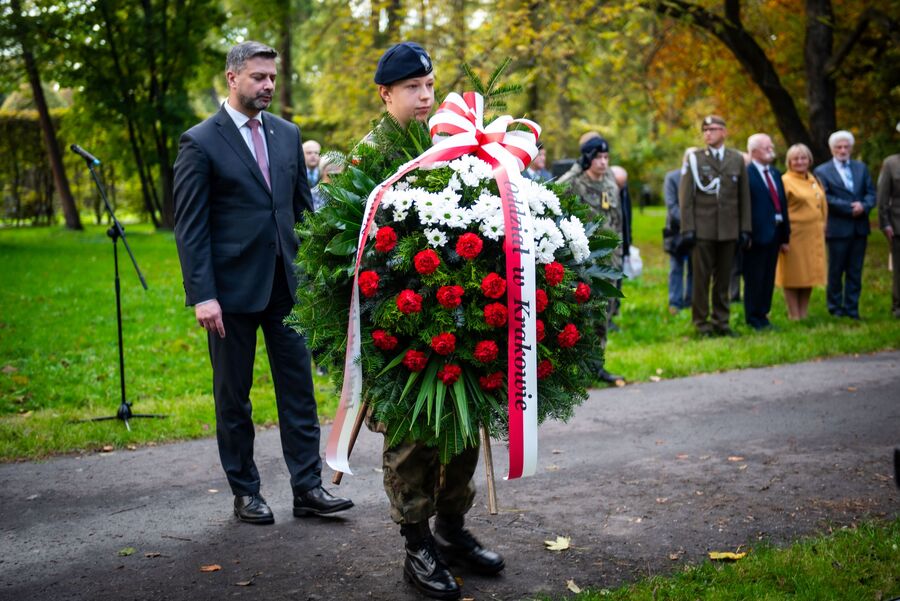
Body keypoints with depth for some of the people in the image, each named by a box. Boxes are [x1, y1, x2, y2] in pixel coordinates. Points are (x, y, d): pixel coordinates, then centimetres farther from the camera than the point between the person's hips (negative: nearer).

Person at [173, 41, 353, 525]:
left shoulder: (287, 134, 9)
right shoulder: (200, 143, -6)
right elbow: (189, 226, -9)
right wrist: (202, 295, -15)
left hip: (286, 284, 5)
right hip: (232, 287, -4)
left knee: (298, 388, 5)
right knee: (233, 395, 8)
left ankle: (307, 487, 12)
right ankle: (245, 492, 20)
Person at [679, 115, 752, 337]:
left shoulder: (737, 159, 10)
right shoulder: (694, 159, 3)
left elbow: (744, 196, 10)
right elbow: (685, 197, 0)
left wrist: (745, 228, 5)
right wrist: (687, 228, -7)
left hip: (729, 230, 2)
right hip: (702, 229, -2)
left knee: (723, 279, 8)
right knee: (701, 279, 0)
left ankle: (721, 321, 16)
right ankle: (701, 323, 8)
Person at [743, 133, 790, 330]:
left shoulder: (775, 174, 16)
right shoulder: (746, 174, -10)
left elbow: (782, 206, 17)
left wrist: (785, 237, 15)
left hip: (774, 234, 8)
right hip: (757, 235, -8)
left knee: (768, 279, 12)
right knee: (754, 279, 0)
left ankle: (763, 315, 21)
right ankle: (753, 319, 8)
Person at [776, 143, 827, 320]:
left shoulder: (814, 180, 14)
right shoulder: (785, 181, -7)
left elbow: (823, 206, 21)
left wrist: (822, 226, 13)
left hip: (814, 236, 7)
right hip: (794, 236, -6)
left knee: (809, 275, 9)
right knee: (793, 276, 0)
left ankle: (804, 314, 18)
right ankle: (794, 316, 7)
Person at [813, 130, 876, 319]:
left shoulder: (861, 168, 14)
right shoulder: (822, 171, -1)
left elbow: (871, 192, 9)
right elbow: (826, 198, -11)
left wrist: (864, 206, -12)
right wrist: (850, 207, -15)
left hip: (860, 228, 4)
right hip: (838, 228, -4)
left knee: (855, 271, 6)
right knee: (836, 270, 4)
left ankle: (851, 308, 12)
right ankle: (835, 306, 15)